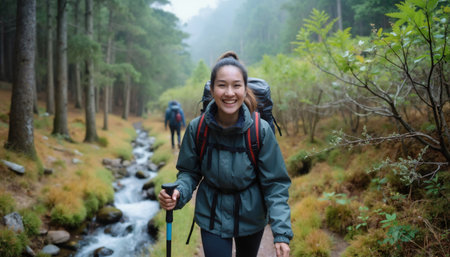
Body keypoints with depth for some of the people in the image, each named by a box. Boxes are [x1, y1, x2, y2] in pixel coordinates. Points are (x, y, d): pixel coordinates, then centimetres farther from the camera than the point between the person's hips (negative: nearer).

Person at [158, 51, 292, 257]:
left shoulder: (261, 130, -20)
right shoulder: (196, 128, -17)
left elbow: (275, 184, -15)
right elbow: (189, 172, -5)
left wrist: (282, 233, -23)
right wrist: (178, 193, -27)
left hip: (251, 216, 1)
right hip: (213, 217, -1)